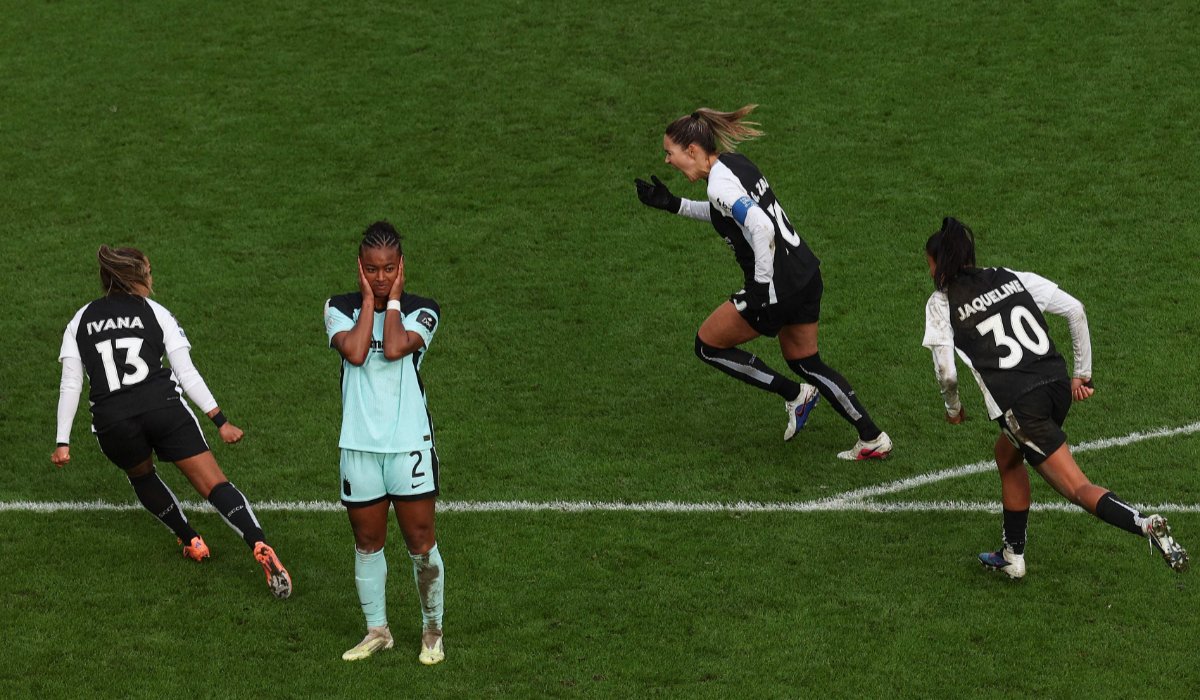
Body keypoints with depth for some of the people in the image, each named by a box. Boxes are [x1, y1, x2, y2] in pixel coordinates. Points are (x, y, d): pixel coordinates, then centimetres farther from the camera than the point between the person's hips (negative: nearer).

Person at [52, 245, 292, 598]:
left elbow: (70, 386, 8)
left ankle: (192, 542, 33)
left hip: (112, 421, 2)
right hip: (164, 408, -2)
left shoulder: (81, 321, 15)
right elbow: (187, 373, 3)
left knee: (141, 475, 33)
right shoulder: (154, 313, 9)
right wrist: (220, 421, 5)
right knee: (215, 484, -2)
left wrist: (63, 442, 11)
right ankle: (261, 548, -20)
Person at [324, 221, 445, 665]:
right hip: (359, 445, 2)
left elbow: (395, 349, -19)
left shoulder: (421, 310, 0)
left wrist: (392, 299, -8)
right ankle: (377, 631, 24)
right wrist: (369, 300, -8)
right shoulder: (340, 308, 3)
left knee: (421, 542, 1)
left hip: (410, 443, -2)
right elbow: (354, 352, -16)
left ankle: (432, 630, 17)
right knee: (367, 542, 11)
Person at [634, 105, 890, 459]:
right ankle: (873, 439, 23)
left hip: (778, 288, -9)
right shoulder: (735, 162, 10)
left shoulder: (720, 183, -18)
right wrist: (674, 204, 22)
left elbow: (760, 227, -30)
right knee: (806, 362, 23)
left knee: (708, 344, 9)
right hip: (807, 275, 9)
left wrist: (762, 286, -24)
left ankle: (794, 394, 11)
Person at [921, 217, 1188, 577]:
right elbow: (1075, 309, 10)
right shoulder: (1012, 278, 16)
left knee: (1078, 489, -6)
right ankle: (1013, 555, 36)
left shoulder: (941, 303, 3)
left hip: (1019, 405, -7)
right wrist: (1082, 373, 17)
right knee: (1007, 455, 31)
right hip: (1057, 383, 7)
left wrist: (953, 408, 20)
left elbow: (947, 372, -2)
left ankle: (1145, 525, -31)